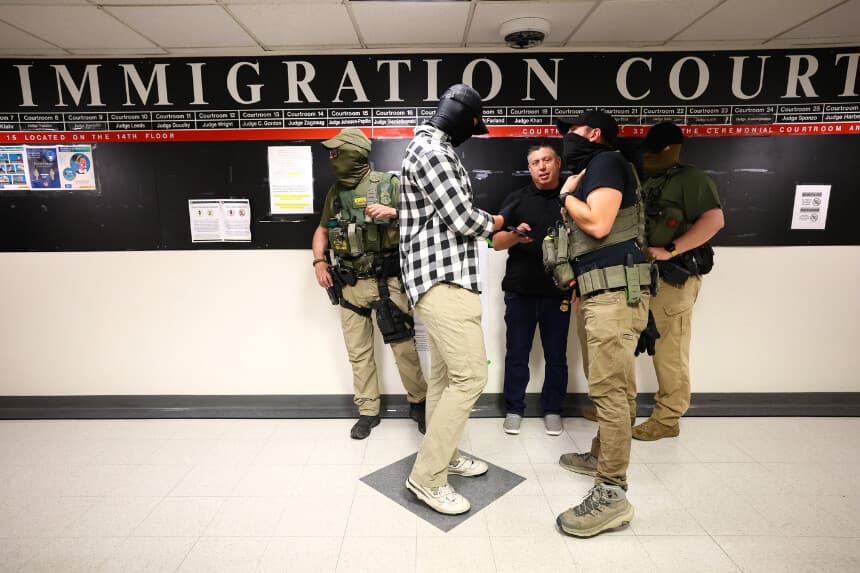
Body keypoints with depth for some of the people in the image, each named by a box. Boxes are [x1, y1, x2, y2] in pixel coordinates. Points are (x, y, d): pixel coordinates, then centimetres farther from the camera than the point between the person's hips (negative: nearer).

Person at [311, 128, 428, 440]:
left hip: (387, 282, -4)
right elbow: (322, 230, 20)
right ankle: (368, 411, 26)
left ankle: (418, 403, 24)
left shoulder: (389, 184, -4)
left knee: (404, 347, 3)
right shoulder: (335, 192, 11)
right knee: (358, 352, 10)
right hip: (350, 285, 5)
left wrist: (394, 213, -20)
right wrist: (319, 261, 5)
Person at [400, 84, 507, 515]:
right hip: (443, 279, -11)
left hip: (441, 277, 11)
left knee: (445, 373, 15)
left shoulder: (433, 148, 21)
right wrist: (493, 222, 4)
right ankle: (427, 477, 2)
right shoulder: (432, 149, -12)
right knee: (470, 375, -9)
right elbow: (463, 220, -16)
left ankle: (443, 455, 29)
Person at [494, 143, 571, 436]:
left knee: (556, 355, 9)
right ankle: (514, 410, 21)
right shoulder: (516, 199, 7)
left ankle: (552, 410, 25)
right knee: (516, 353, 6)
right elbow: (496, 242, 4)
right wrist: (515, 235, -17)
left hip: (558, 291, 0)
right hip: (520, 291, 0)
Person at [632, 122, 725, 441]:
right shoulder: (648, 183, 20)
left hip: (672, 279, -8)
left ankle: (667, 419, 13)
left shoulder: (691, 179, -5)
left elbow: (714, 220, -18)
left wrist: (669, 251, -21)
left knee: (669, 351, 0)